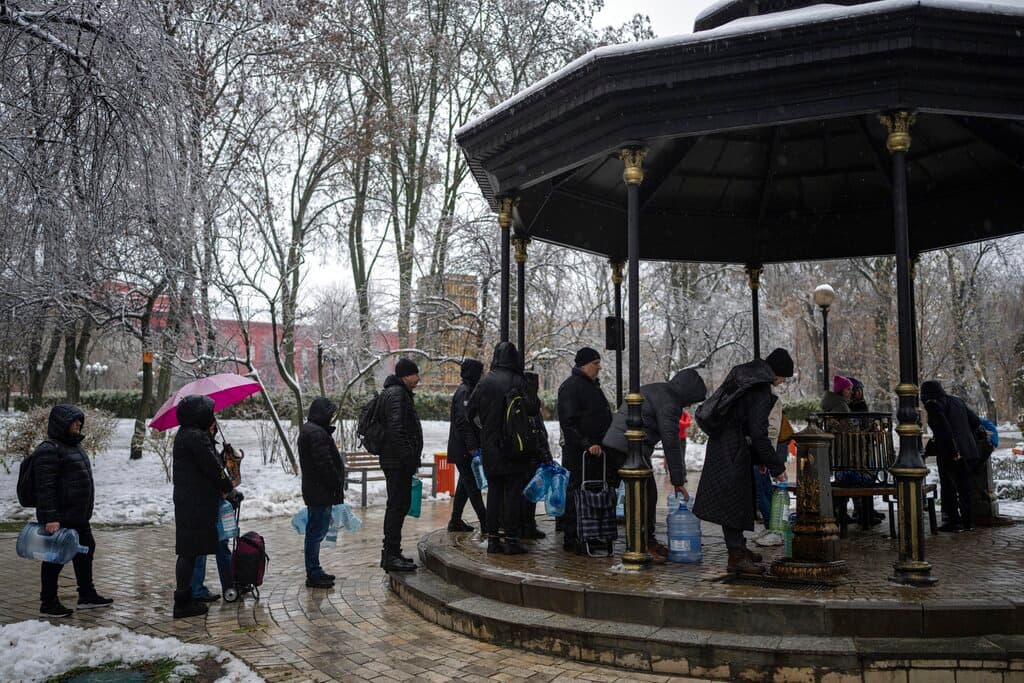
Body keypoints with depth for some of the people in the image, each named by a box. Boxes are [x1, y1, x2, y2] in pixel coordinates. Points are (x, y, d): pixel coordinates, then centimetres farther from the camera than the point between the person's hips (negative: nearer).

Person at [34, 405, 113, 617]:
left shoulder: (74, 445, 15)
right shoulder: (49, 449, -17)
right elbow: (45, 487, -22)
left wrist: (85, 511, 26)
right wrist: (50, 517, -26)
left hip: (78, 516, 10)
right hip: (59, 518, -10)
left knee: (85, 551, 17)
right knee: (55, 558, 1)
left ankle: (87, 595, 29)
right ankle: (48, 603, 15)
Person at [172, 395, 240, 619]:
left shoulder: (185, 435, 15)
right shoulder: (196, 437, -17)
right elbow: (213, 468, -15)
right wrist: (231, 489, -3)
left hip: (186, 500, 10)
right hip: (196, 503, -10)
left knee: (189, 551, 15)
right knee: (189, 551, -4)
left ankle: (184, 597, 24)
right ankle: (183, 602, 3)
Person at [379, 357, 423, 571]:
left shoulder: (401, 393, 21)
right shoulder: (396, 393, -13)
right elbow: (396, 429, -24)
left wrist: (411, 458, 20)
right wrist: (408, 457, -23)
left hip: (397, 461, 11)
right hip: (397, 462, -11)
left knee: (399, 505, 14)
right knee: (398, 505, -8)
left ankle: (392, 553, 22)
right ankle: (391, 555, -4)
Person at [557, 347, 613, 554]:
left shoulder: (592, 385, 19)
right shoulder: (571, 387, -12)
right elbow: (568, 424, -19)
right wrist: (587, 445, -24)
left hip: (596, 451, 10)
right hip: (577, 453, -10)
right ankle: (571, 539, 2)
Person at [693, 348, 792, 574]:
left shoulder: (745, 377, 13)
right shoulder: (761, 390, -16)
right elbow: (758, 433, -19)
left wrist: (759, 459, 22)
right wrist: (776, 466, -9)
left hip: (721, 444, 10)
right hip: (732, 450, -10)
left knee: (738, 499, 18)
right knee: (733, 501, -4)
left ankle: (738, 548, 29)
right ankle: (737, 557, 2)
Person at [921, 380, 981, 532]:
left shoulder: (933, 405, -9)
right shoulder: (957, 401, 14)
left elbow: (943, 428, -20)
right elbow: (975, 421, 15)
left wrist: (953, 450, -19)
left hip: (949, 453, -8)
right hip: (970, 451, 8)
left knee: (949, 487, 2)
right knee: (964, 486, 16)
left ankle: (955, 522, 3)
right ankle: (968, 521, 21)